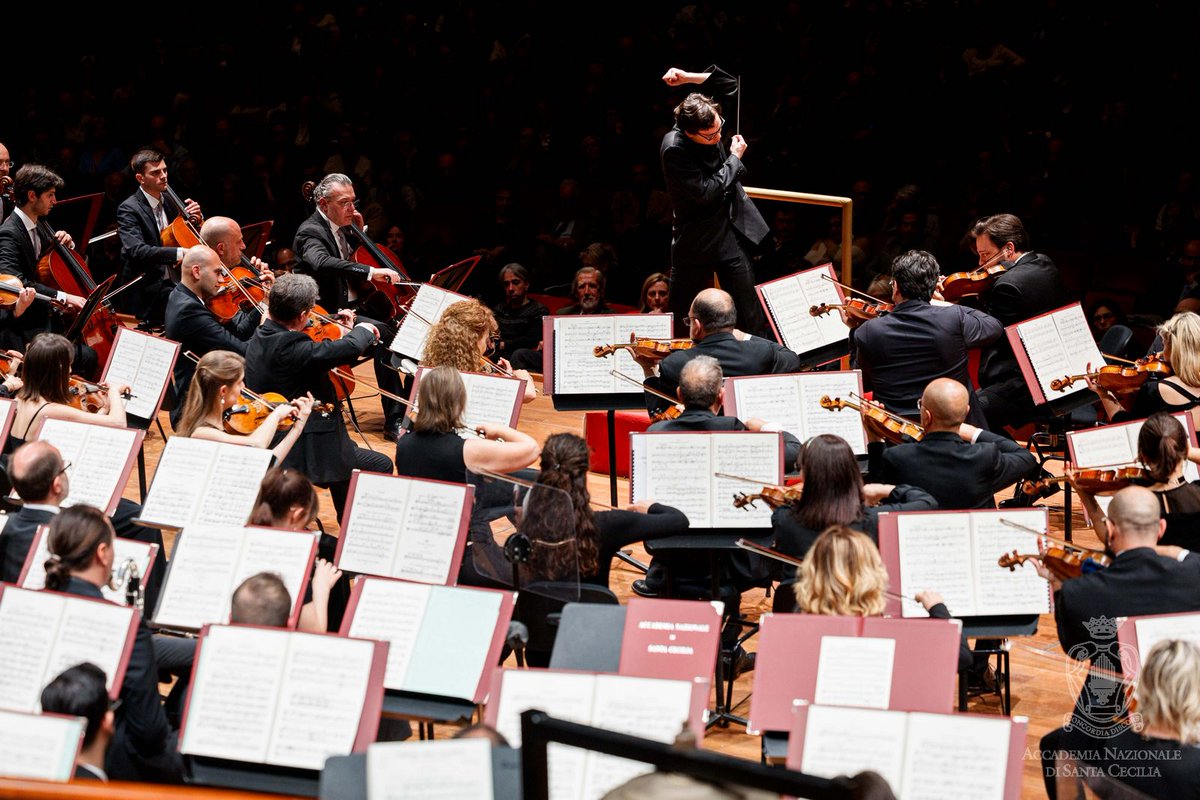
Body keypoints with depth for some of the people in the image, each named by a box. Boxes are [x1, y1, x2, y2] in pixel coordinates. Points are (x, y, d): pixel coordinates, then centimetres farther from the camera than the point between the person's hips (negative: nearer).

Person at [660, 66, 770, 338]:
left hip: (729, 233, 5)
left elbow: (732, 86, 8)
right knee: (682, 321, 4)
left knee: (752, 316, 4)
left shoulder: (711, 121, -3)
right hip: (695, 241, -5)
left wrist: (690, 77, -9)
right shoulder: (674, 149, -21)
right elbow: (707, 192, -24)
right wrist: (735, 158, -11)